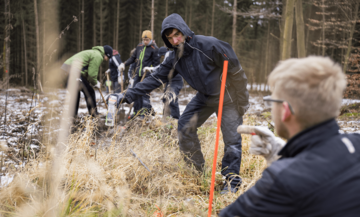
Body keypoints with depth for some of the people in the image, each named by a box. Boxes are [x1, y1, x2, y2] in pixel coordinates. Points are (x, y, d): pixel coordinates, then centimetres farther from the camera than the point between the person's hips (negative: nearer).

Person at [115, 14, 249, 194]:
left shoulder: (208, 45, -28)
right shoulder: (175, 58, -7)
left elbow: (236, 72, -22)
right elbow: (155, 78, -5)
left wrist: (242, 103, -18)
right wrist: (129, 96, -13)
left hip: (227, 96, -6)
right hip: (205, 96, 6)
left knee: (232, 139, -8)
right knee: (185, 126, 2)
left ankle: (233, 182, 7)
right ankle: (196, 171, 17)